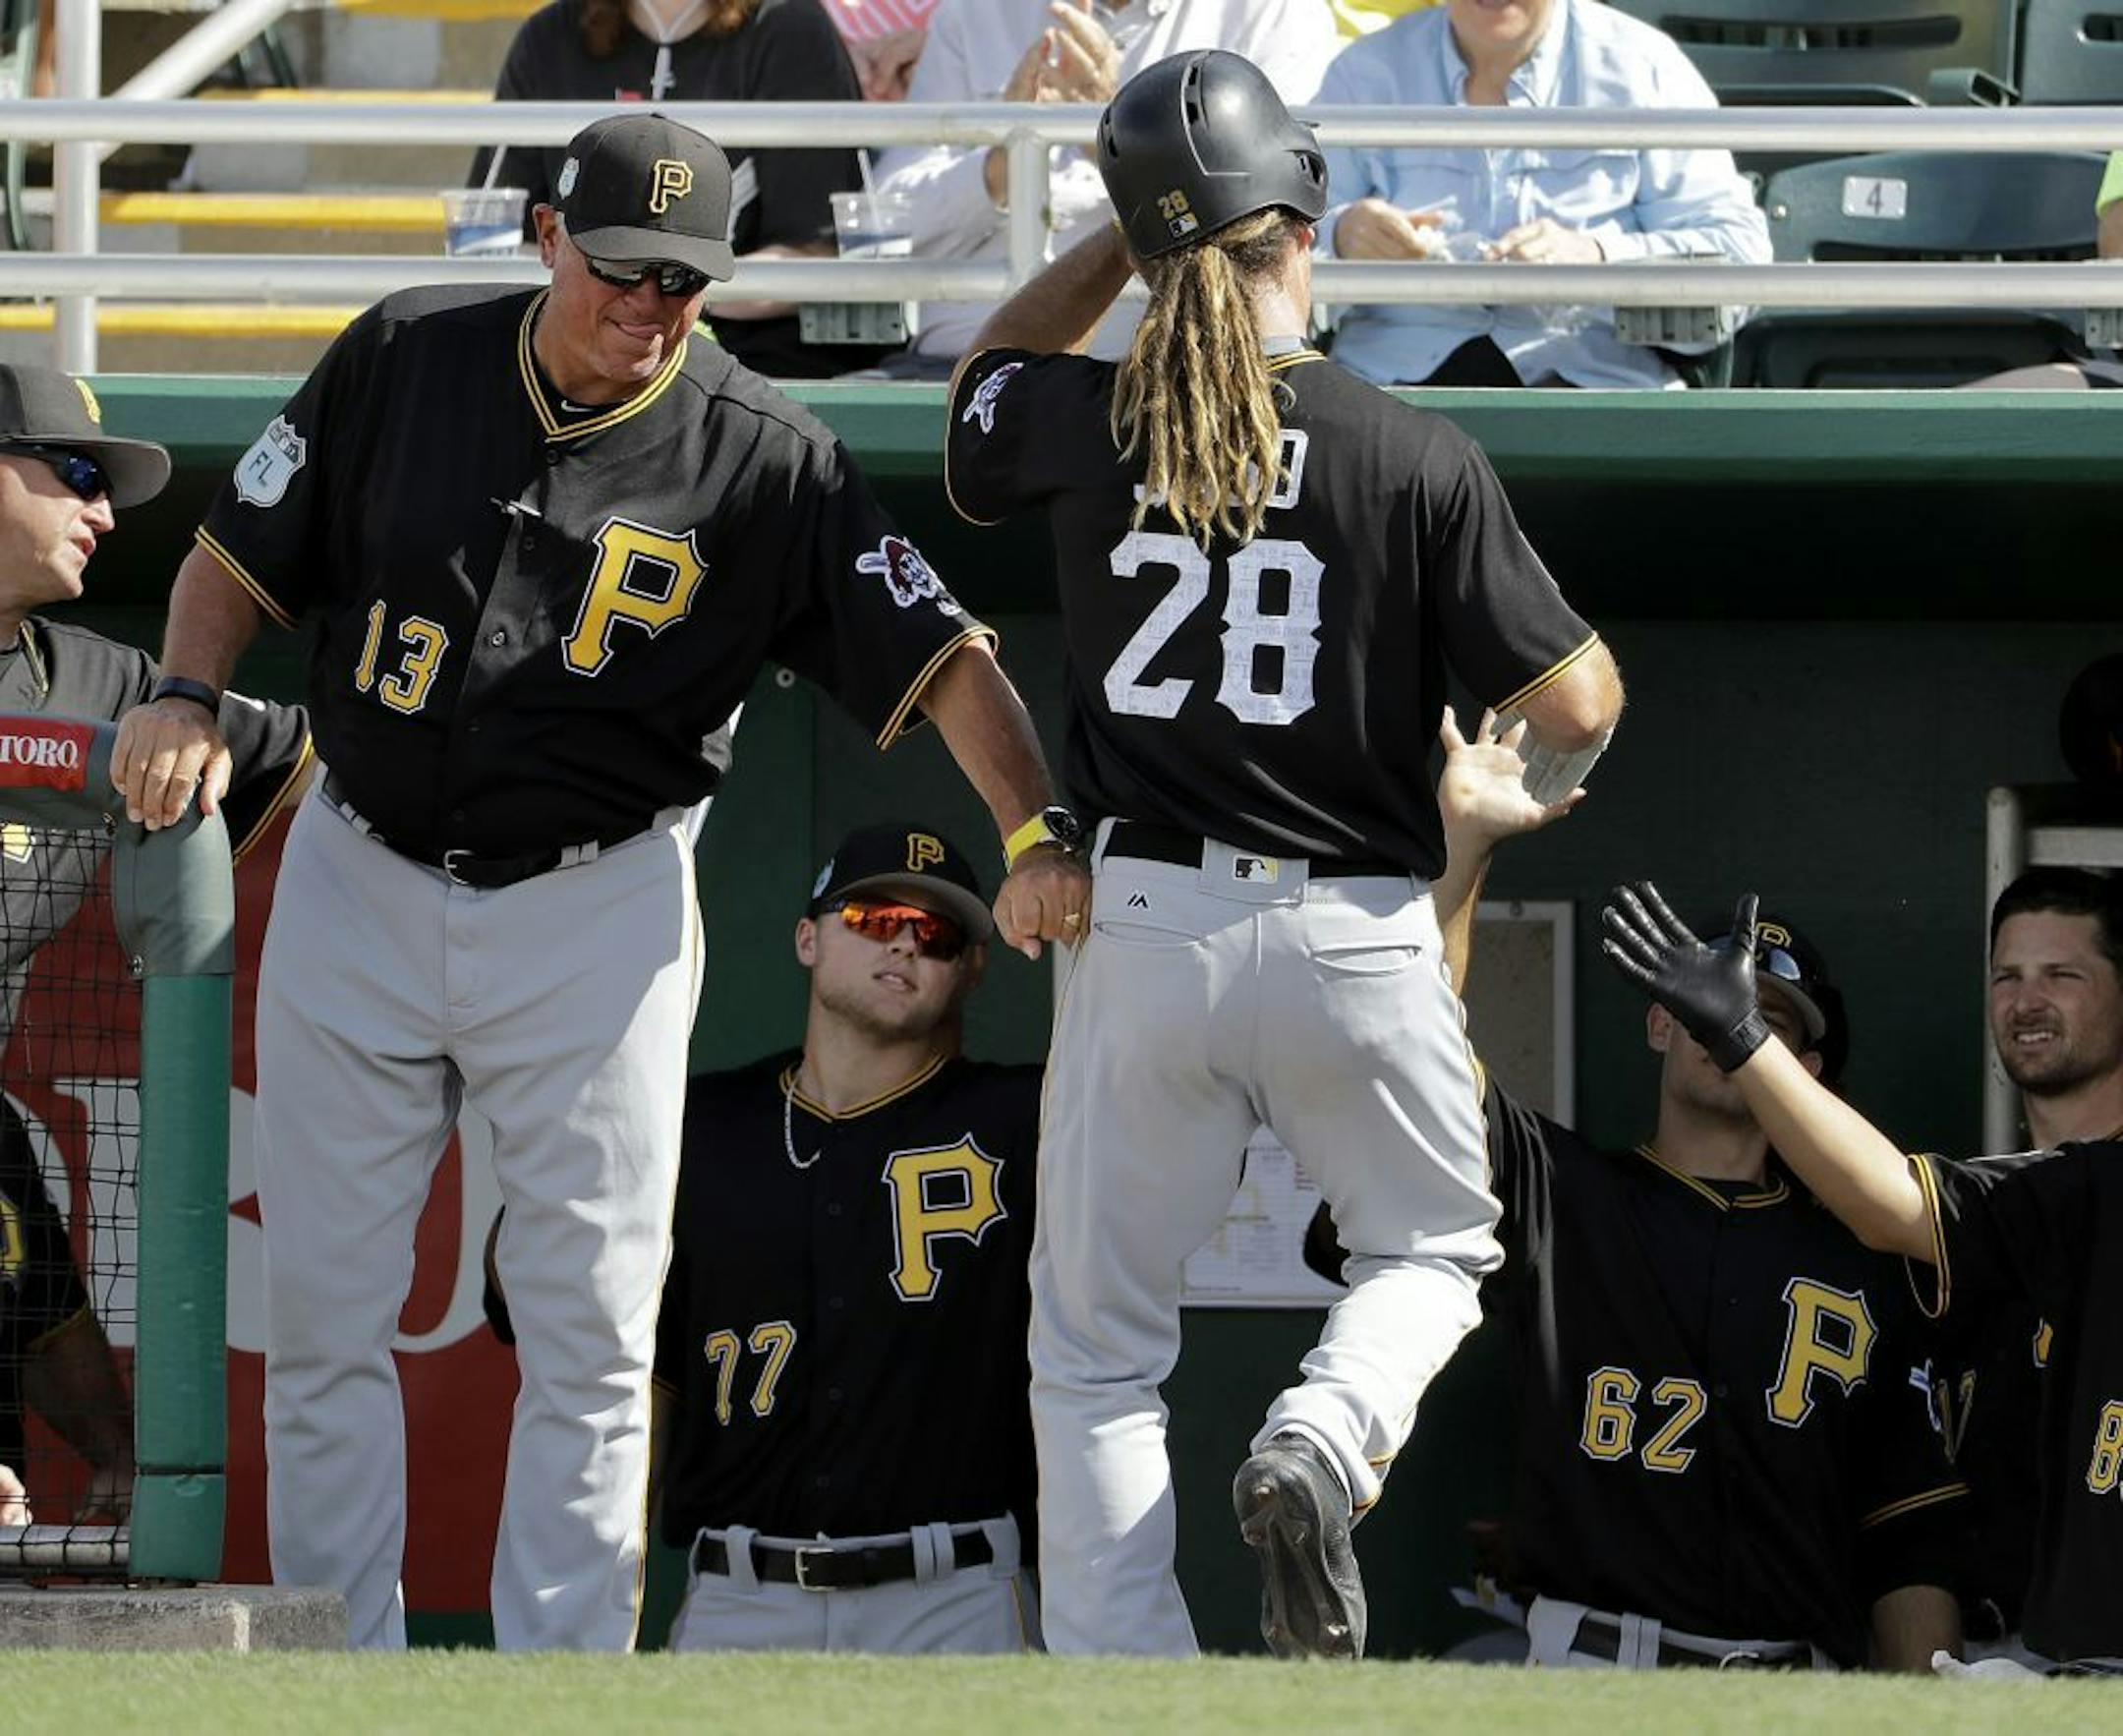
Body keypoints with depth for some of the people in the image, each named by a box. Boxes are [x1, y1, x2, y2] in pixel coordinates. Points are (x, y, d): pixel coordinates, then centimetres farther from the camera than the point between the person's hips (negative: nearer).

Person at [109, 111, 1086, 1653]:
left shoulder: (766, 461, -10)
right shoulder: (405, 362, -3)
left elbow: (941, 655, -15)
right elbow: (242, 556, 5)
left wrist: (1036, 835, -30)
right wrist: (188, 697, -14)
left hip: (596, 913, -2)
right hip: (358, 889, 2)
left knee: (591, 1334, -2)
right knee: (324, 1311, 5)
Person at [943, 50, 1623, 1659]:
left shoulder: (1083, 426, -3)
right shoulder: (1419, 457, -9)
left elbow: (991, 376, 23)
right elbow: (1572, 708, -6)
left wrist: (1129, 234, 17)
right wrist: (1602, 663, 17)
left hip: (1144, 929, 1)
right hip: (1359, 940, -1)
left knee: (1095, 1345, 11)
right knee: (1434, 1244, 24)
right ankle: (1322, 1441, -7)